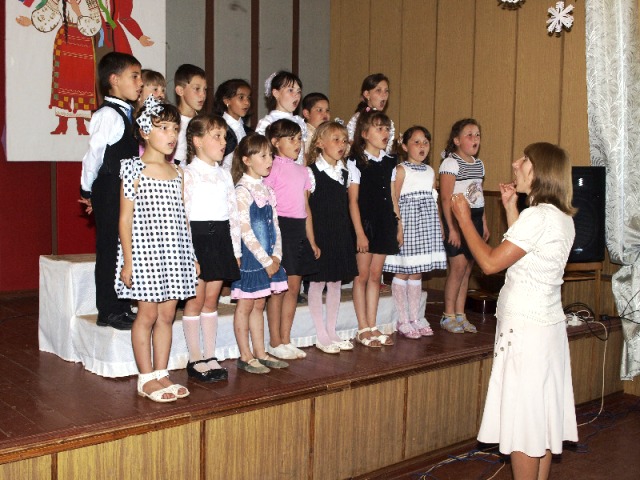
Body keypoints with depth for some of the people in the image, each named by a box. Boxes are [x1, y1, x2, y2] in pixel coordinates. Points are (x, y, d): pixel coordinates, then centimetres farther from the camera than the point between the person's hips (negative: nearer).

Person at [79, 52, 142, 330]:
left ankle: (122, 307, 24)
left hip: (124, 193, 9)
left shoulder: (125, 114, 14)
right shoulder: (108, 115, -15)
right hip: (110, 193, -9)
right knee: (110, 249, -1)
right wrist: (88, 190, -9)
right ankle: (109, 312, 8)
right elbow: (93, 154, -17)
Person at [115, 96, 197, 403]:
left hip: (174, 253, 5)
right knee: (148, 314, 1)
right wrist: (127, 261, -12)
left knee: (167, 314, 9)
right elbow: (126, 218, -8)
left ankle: (161, 373, 19)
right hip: (145, 251, -5)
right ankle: (146, 378, 12)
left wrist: (191, 256, 10)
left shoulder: (177, 173, 10)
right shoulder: (135, 170, -6)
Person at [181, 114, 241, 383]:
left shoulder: (224, 175, 12)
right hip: (197, 237, -5)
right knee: (196, 300, 2)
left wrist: (235, 250, 9)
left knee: (212, 299, 11)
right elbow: (182, 214, -12)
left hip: (220, 237, 6)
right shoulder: (188, 174, -7)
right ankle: (195, 360, 13)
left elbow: (233, 214, 13)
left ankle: (210, 357, 19)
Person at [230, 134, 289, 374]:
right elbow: (245, 232, -17)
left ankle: (260, 353, 22)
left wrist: (276, 256, -1)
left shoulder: (267, 189, 10)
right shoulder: (242, 190, -14)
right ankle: (245, 356, 12)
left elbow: (275, 225, 11)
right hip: (249, 257, -7)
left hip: (268, 258, 7)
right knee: (245, 306, 3)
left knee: (259, 305, 14)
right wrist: (266, 261, -15)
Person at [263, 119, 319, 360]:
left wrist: (311, 240, 16)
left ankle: (285, 340, 18)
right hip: (280, 227, -7)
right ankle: (275, 342, 10)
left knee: (294, 286, 8)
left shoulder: (302, 171, 16)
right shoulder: (273, 168, -6)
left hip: (298, 230, 7)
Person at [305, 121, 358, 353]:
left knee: (336, 282, 11)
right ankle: (321, 336, 11)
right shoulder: (312, 172, -9)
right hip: (319, 235, -6)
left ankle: (331, 332, 22)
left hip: (341, 234, 7)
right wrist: (310, 240, -15)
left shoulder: (345, 172, 10)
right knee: (317, 283, 2)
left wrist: (346, 234, 10)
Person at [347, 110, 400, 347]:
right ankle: (363, 329, 9)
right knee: (362, 276, 2)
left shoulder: (389, 162, 11)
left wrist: (398, 225, 9)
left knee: (375, 276, 10)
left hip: (385, 225, 6)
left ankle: (372, 327, 16)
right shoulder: (356, 162, -7)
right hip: (364, 224, -6)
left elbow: (392, 197, 14)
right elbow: (353, 200, -10)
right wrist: (359, 233, -14)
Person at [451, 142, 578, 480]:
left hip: (525, 329, -9)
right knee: (543, 416, 15)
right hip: (549, 325, 9)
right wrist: (511, 208, 15)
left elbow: (491, 262, -18)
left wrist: (464, 219, -8)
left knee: (523, 417, 0)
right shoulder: (562, 217, 10)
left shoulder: (538, 215, -18)